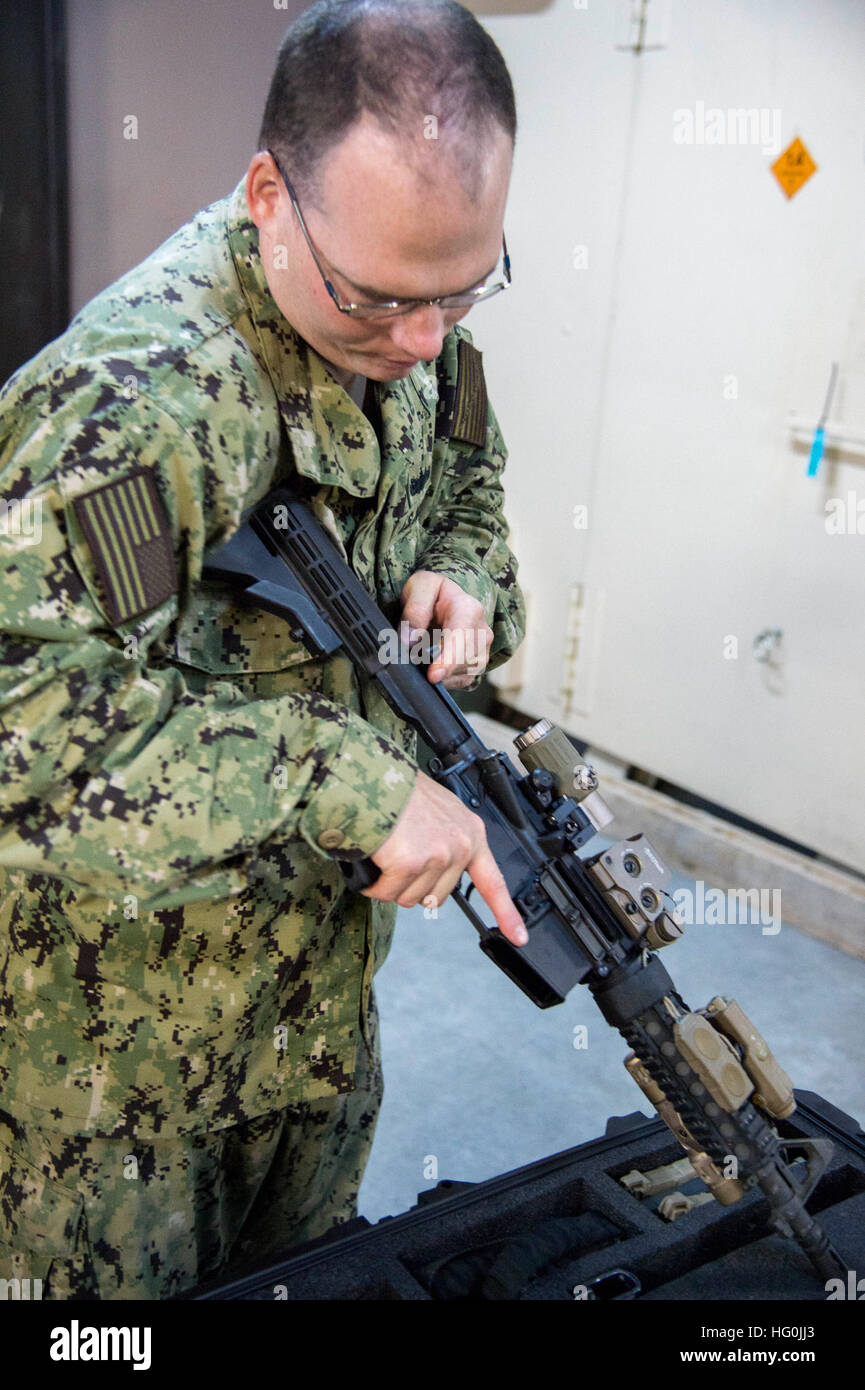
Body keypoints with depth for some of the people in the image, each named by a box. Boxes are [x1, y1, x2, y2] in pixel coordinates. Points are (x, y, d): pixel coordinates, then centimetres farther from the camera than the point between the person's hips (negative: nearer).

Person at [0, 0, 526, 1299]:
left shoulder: (422, 340, -4)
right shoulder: (138, 393, -30)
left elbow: (466, 491, 15)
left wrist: (462, 580, -9)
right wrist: (346, 782, -36)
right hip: (123, 1014, -6)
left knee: (310, 1254, 29)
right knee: (124, 1279, 18)